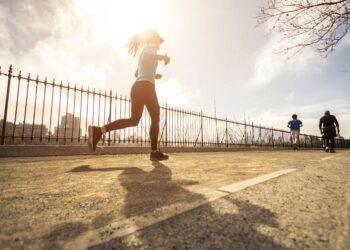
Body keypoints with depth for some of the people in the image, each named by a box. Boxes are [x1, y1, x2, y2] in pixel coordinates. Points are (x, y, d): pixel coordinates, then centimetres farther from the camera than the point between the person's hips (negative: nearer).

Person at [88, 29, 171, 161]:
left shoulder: (143, 51, 31)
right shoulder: (151, 46, 5)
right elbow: (146, 55, -20)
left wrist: (153, 75, 32)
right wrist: (163, 56, -8)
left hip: (137, 87, 8)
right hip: (145, 87, -8)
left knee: (134, 120, 4)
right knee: (155, 119, 0)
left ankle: (98, 130, -5)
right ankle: (155, 152, 4)